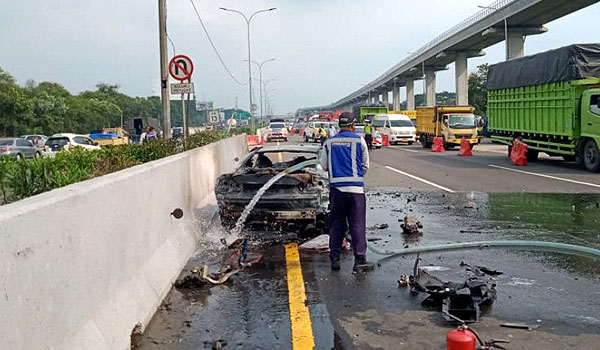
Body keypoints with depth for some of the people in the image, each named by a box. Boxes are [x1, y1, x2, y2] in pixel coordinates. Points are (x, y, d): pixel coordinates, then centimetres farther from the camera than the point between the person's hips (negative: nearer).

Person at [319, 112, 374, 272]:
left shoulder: (329, 142, 5)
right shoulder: (359, 140, -1)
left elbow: (324, 165, 10)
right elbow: (365, 165, 6)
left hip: (336, 187, 3)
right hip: (355, 187, -2)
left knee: (336, 225, 11)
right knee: (357, 225, 1)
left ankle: (334, 259, 13)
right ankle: (360, 260, 1)